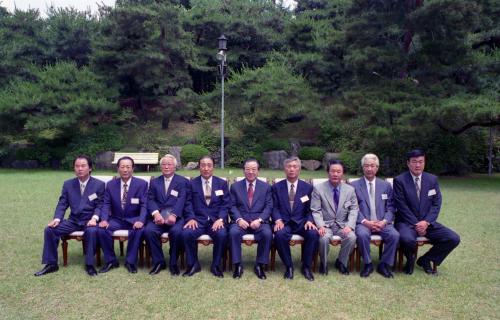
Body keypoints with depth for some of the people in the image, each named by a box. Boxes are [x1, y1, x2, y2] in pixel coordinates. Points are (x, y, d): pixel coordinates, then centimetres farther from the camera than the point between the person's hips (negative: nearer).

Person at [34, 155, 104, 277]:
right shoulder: (68, 184, 9)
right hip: (73, 220, 4)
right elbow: (62, 204, 6)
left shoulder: (99, 184, -2)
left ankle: (90, 265, -21)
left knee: (92, 231, -37)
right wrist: (57, 219, -12)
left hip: (89, 220, -4)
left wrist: (94, 218, -23)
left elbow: (100, 205, -5)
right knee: (49, 229, -16)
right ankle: (51, 263, -2)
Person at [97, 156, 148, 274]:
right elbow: (106, 205, 3)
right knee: (101, 229, -25)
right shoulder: (111, 184, 6)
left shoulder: (142, 184, -3)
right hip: (116, 219, 3)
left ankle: (131, 261, -13)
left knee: (139, 230, -34)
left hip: (134, 220, -2)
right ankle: (111, 260, -4)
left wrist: (141, 220, -27)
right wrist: (104, 219, -17)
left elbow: (144, 205, -9)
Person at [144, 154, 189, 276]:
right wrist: (156, 213, -16)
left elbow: (181, 200, -5)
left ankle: (173, 263, -9)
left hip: (176, 217, -2)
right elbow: (150, 200, 6)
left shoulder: (183, 181, 10)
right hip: (158, 216, 3)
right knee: (148, 231, -26)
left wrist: (173, 215, -23)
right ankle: (158, 261, -6)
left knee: (177, 231, -32)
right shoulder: (154, 182, 20)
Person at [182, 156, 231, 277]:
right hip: (198, 220, 1)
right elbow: (188, 204, 5)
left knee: (222, 234, -32)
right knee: (186, 233, -29)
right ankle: (193, 264, -6)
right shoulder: (192, 184, 11)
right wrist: (191, 218, -13)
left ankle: (216, 265, -7)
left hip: (216, 220, 0)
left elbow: (226, 204, 4)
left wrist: (220, 219, -13)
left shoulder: (222, 183, 11)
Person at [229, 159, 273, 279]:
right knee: (233, 232, -32)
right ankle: (237, 265, -15)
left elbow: (269, 207, 3)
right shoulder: (235, 186, 12)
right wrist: (239, 219, -13)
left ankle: (260, 265, -12)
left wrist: (259, 220, -13)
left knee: (267, 233, -31)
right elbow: (232, 206, 5)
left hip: (259, 221, 0)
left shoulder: (266, 187, 11)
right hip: (241, 221, 0)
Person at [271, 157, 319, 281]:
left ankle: (306, 266, -7)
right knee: (280, 234, -34)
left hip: (301, 222, 1)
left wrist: (309, 221, -11)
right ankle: (288, 266, -10)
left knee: (314, 234, -29)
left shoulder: (307, 187, 11)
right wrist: (278, 220, -15)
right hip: (284, 222, -1)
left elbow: (309, 209, 9)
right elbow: (275, 208, 4)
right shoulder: (276, 187, 10)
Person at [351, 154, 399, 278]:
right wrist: (365, 222, -15)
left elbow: (390, 208, 9)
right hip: (363, 222, -2)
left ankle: (384, 264, -5)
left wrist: (384, 221, -10)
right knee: (362, 234, -33)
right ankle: (368, 264, -10)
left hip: (382, 223, 2)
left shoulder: (386, 185, 14)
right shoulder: (354, 186, 6)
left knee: (395, 235, -26)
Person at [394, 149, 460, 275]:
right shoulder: (399, 180, -6)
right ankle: (410, 259, 2)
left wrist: (426, 222, -12)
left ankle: (425, 260, 8)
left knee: (454, 239, -14)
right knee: (407, 239, -36)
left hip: (427, 222, 5)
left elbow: (436, 204, 3)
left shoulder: (432, 179, 6)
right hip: (407, 222, -4)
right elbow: (402, 206, -10)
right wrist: (416, 224, -16)